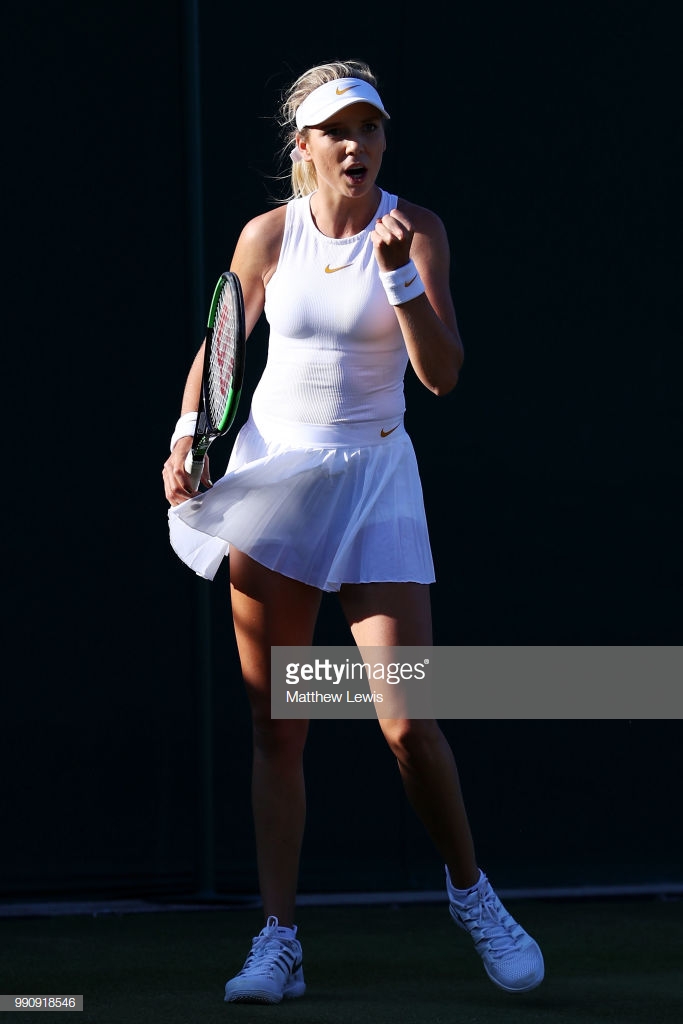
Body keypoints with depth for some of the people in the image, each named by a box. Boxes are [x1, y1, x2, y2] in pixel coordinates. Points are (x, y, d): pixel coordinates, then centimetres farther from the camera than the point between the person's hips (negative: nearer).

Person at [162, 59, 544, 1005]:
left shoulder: (415, 229, -5)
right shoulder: (269, 235, 1)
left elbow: (443, 374, -13)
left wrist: (399, 273, -24)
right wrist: (189, 433, -1)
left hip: (374, 480, -2)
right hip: (269, 469, 2)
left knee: (408, 724, -10)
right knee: (276, 729, 1)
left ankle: (472, 893, 14)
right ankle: (278, 943, 6)